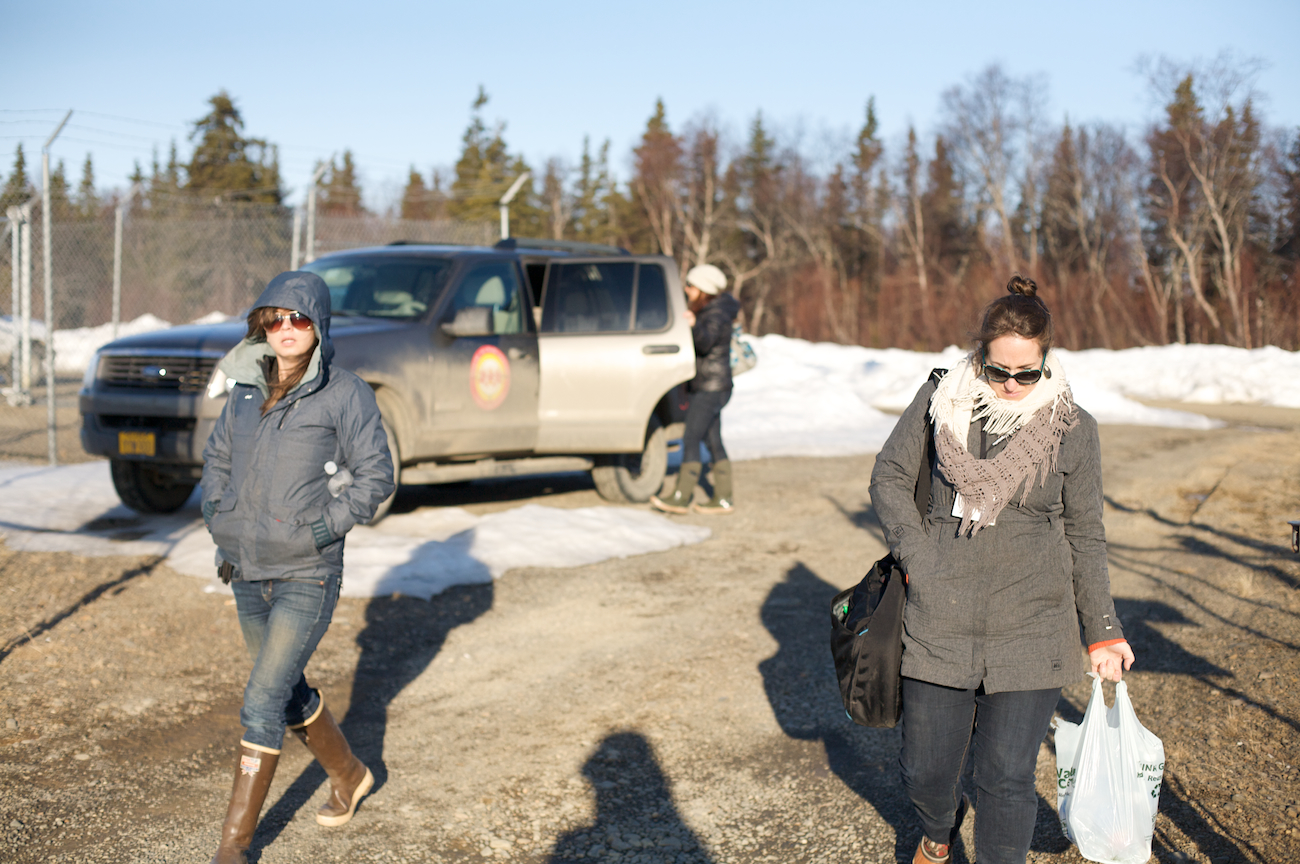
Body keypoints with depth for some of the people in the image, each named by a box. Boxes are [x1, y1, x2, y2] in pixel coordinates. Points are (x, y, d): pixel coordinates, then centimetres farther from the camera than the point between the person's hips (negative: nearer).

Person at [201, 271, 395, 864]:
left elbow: (376, 477, -8)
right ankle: (349, 776, 43)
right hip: (247, 573, 6)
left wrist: (321, 530, -15)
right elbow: (217, 457, 20)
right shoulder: (248, 387, 6)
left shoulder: (344, 393, -10)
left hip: (307, 576, -6)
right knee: (288, 692, 19)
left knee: (262, 702, -9)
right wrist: (218, 520, 7)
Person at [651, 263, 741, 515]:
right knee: (713, 442, 9)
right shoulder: (705, 311, 15)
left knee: (690, 439, -12)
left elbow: (706, 342, -33)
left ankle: (681, 497, -12)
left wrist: (694, 325, -51)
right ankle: (723, 498, 12)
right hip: (705, 387, 10)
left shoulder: (717, 314, -15)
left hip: (711, 388, -10)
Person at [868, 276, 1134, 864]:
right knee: (924, 770, 11)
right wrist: (918, 556, -6)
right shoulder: (938, 402, 0)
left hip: (1030, 633, -1)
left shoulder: (1072, 429, 0)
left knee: (1006, 777, -1)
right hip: (938, 626, 1)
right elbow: (889, 478, 7)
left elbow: (1085, 538, 7)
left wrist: (1103, 632, 8)